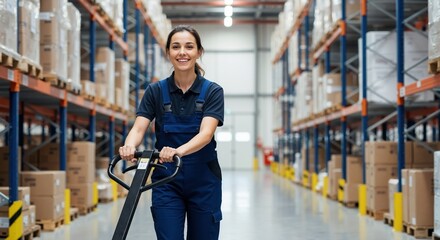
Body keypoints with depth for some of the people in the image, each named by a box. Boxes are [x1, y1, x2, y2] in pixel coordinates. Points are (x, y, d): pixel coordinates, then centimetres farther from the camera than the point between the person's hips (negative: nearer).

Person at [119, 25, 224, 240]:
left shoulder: (212, 91, -6)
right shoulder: (155, 91, 0)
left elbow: (205, 133, -21)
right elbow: (139, 128, -12)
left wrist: (179, 151, -41)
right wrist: (130, 146, -35)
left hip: (203, 182, 0)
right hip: (166, 182, 1)